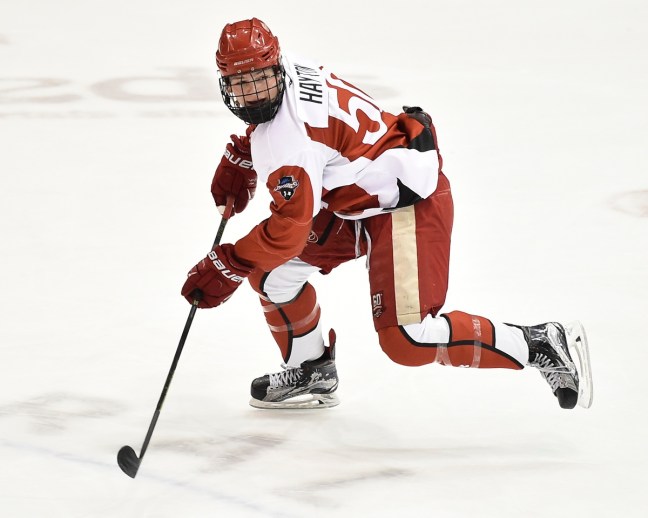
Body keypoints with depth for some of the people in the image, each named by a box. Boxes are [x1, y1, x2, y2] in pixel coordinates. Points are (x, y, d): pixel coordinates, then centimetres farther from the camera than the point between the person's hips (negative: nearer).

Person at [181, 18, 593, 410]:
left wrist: (226, 266, -19)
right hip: (360, 197, 11)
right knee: (272, 270, 8)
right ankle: (312, 372, 27)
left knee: (406, 340, -18)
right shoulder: (288, 71, -1)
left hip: (410, 203, -11)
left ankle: (541, 345, -8)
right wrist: (238, 160, 20)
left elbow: (289, 227, -28)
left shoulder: (288, 138, -28)